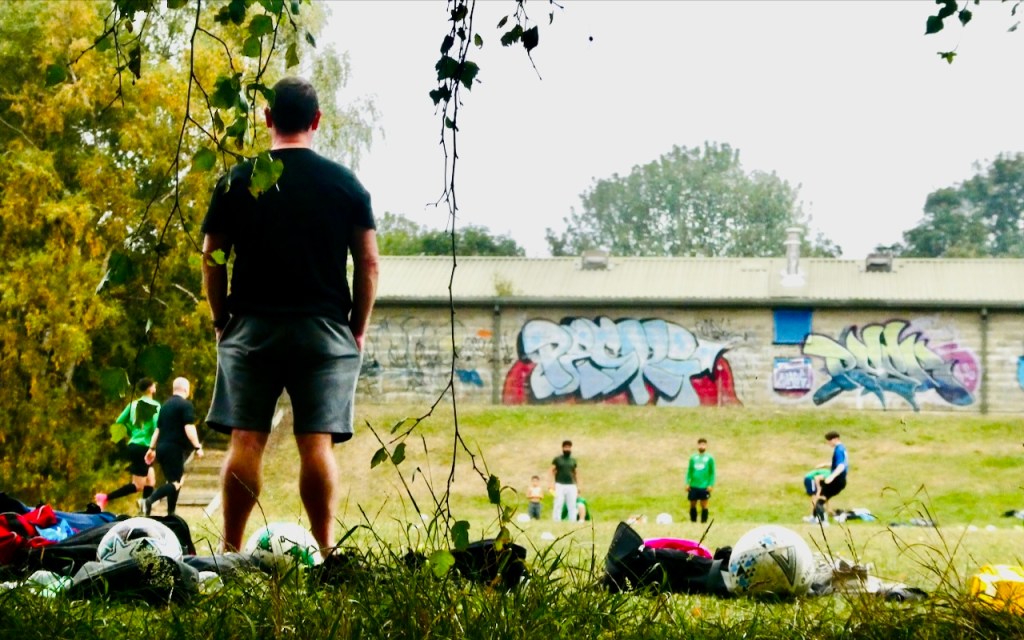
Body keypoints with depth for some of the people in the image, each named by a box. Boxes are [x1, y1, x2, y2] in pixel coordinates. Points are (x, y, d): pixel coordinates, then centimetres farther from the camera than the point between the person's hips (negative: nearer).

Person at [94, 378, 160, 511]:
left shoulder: (134, 404, 8)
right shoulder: (155, 406, -9)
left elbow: (120, 421, 10)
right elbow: (157, 427, -20)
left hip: (133, 445, 7)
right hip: (143, 447, -7)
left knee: (150, 481, 13)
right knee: (138, 485, -3)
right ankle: (105, 497, -12)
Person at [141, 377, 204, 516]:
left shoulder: (165, 405, 18)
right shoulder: (185, 405, -6)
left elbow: (158, 429, 22)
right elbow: (189, 428, -16)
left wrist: (152, 448, 25)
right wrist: (198, 447, -17)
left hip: (162, 447, 8)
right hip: (174, 448, -8)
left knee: (172, 480, 15)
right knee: (176, 483, -11)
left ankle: (171, 513, 12)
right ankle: (149, 500, -30)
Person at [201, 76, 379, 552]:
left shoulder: (237, 182, 4)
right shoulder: (345, 184, 4)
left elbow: (212, 260, 5)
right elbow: (368, 263, 4)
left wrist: (222, 322, 15)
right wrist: (358, 330, 12)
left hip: (251, 328, 0)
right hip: (325, 331, 0)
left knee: (246, 441, 1)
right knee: (318, 444, -3)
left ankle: (231, 551, 0)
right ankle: (326, 552, -3)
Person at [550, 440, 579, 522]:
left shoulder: (573, 460, 15)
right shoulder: (557, 459, 5)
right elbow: (552, 471, 1)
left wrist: (578, 486, 13)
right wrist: (553, 483, -10)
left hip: (571, 486, 3)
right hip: (560, 485, -3)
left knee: (572, 506, 1)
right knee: (558, 505, -8)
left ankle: (572, 521, 3)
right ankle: (556, 521, -8)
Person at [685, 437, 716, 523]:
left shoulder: (709, 458, 0)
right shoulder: (693, 458, 8)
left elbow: (712, 473, 1)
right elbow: (689, 471, 12)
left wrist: (711, 485, -7)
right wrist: (687, 483, 3)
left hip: (704, 487, -3)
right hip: (693, 486, 3)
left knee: (704, 505, -1)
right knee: (692, 505, 8)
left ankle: (704, 522, 5)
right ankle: (693, 522, 19)